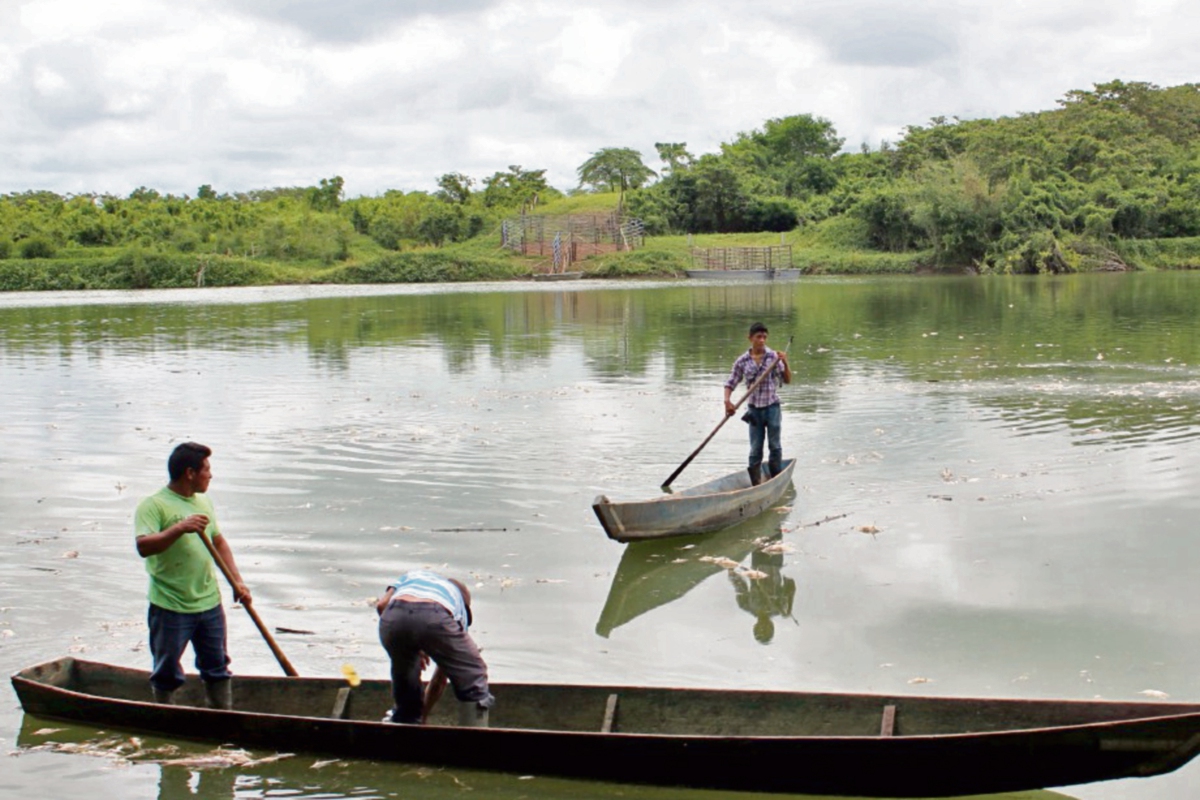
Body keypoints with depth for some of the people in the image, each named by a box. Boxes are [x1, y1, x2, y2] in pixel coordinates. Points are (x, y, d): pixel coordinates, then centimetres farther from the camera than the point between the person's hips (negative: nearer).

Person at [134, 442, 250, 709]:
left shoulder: (203, 502, 12)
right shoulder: (153, 505, -12)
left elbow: (218, 542, 18)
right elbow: (144, 546, -25)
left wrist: (237, 581, 10)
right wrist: (180, 528, -34)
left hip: (209, 602, 6)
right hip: (170, 607, -6)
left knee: (217, 668, 14)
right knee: (167, 674, 6)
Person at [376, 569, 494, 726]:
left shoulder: (412, 574, 45)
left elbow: (381, 605, 23)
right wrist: (422, 716, 53)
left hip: (394, 616, 2)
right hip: (435, 619, -2)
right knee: (474, 682, 19)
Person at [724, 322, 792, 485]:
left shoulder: (774, 357, -4)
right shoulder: (742, 361, -1)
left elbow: (787, 380, -5)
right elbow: (730, 383, 2)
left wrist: (785, 363, -22)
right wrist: (727, 400, -15)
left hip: (772, 407, -1)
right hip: (754, 409, 1)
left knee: (775, 447, 5)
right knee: (755, 450, 4)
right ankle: (755, 484, 11)